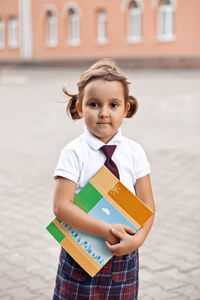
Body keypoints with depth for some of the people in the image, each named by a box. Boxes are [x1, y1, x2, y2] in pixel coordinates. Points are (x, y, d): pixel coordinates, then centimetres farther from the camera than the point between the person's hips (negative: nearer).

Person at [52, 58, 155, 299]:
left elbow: (147, 204, 0)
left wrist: (138, 239, -18)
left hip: (124, 254, 2)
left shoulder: (134, 152, -1)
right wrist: (106, 231, -23)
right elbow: (61, 206, -16)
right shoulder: (73, 153, -9)